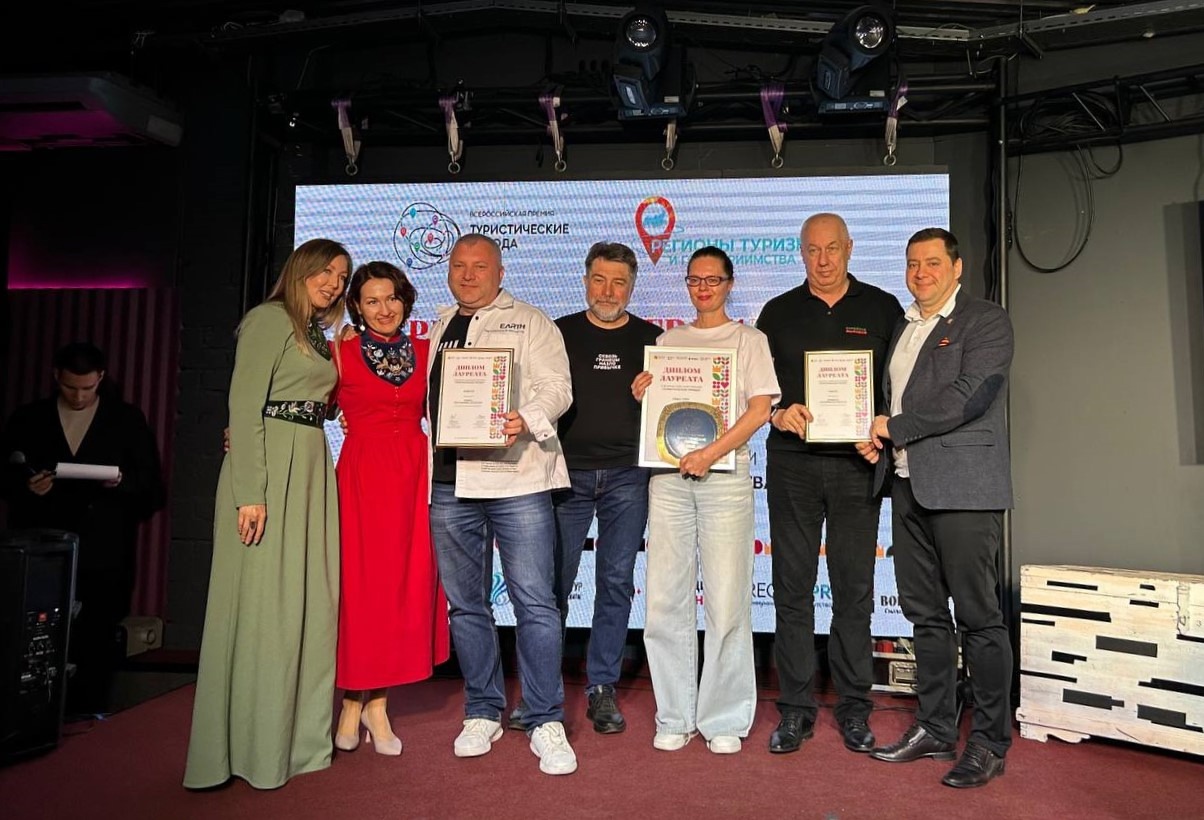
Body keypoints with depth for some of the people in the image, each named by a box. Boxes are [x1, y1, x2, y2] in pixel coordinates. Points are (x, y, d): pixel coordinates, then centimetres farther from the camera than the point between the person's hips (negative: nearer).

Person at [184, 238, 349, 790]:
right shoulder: (270, 319, -5)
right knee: (264, 600, -5)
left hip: (312, 465, 9)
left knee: (311, 599, 9)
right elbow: (244, 406, -13)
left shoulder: (316, 336, 21)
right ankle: (249, 746, 6)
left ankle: (297, 734, 19)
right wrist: (250, 492, -20)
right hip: (271, 462, -8)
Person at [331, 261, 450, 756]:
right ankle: (353, 702, 16)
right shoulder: (341, 353, 4)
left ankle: (378, 705, 16)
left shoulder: (424, 352, 11)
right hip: (362, 474, -3)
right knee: (360, 585, -1)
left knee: (407, 586, 3)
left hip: (414, 474, 3)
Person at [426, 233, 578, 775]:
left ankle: (546, 722, 5)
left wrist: (527, 419, -23)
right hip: (448, 481, 5)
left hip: (516, 478, -5)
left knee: (535, 602, -6)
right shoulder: (437, 330, 23)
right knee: (465, 603, 10)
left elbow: (556, 385, -5)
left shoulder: (530, 323, 7)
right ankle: (482, 712, 24)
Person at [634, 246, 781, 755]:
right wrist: (641, 395, 0)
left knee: (727, 601, -3)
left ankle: (724, 720, 10)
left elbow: (759, 409, -3)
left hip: (725, 474, -3)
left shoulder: (749, 340, 9)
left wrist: (711, 453, -14)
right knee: (665, 600, 1)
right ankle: (675, 717, 13)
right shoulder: (668, 341, 19)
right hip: (669, 475, 3)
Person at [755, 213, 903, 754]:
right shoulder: (778, 313, 10)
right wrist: (779, 413, -9)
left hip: (857, 462, 0)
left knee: (854, 588, 4)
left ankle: (854, 708, 17)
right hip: (792, 461, 1)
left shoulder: (882, 309, 8)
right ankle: (796, 709, 13)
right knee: (792, 587, 3)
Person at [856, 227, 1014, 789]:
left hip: (962, 488, -7)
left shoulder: (986, 321, -3)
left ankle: (989, 743, 11)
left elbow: (968, 395, -16)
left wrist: (894, 426, -10)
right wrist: (878, 440, 6)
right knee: (924, 613, 12)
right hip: (908, 485, 7)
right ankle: (935, 728, 24)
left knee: (978, 616, -1)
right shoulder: (902, 327, 19)